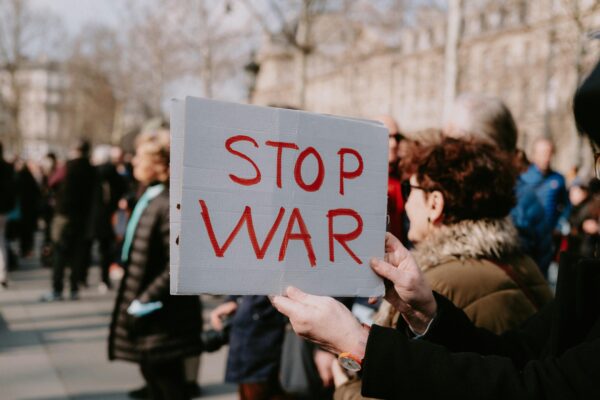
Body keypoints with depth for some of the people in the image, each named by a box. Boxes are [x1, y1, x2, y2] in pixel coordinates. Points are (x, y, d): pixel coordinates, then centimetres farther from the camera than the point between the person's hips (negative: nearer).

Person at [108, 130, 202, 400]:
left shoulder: (169, 204, -22)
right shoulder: (150, 198, 8)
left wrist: (144, 303, -21)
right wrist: (136, 301, 16)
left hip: (163, 317, -9)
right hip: (147, 310, 9)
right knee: (154, 378, 21)